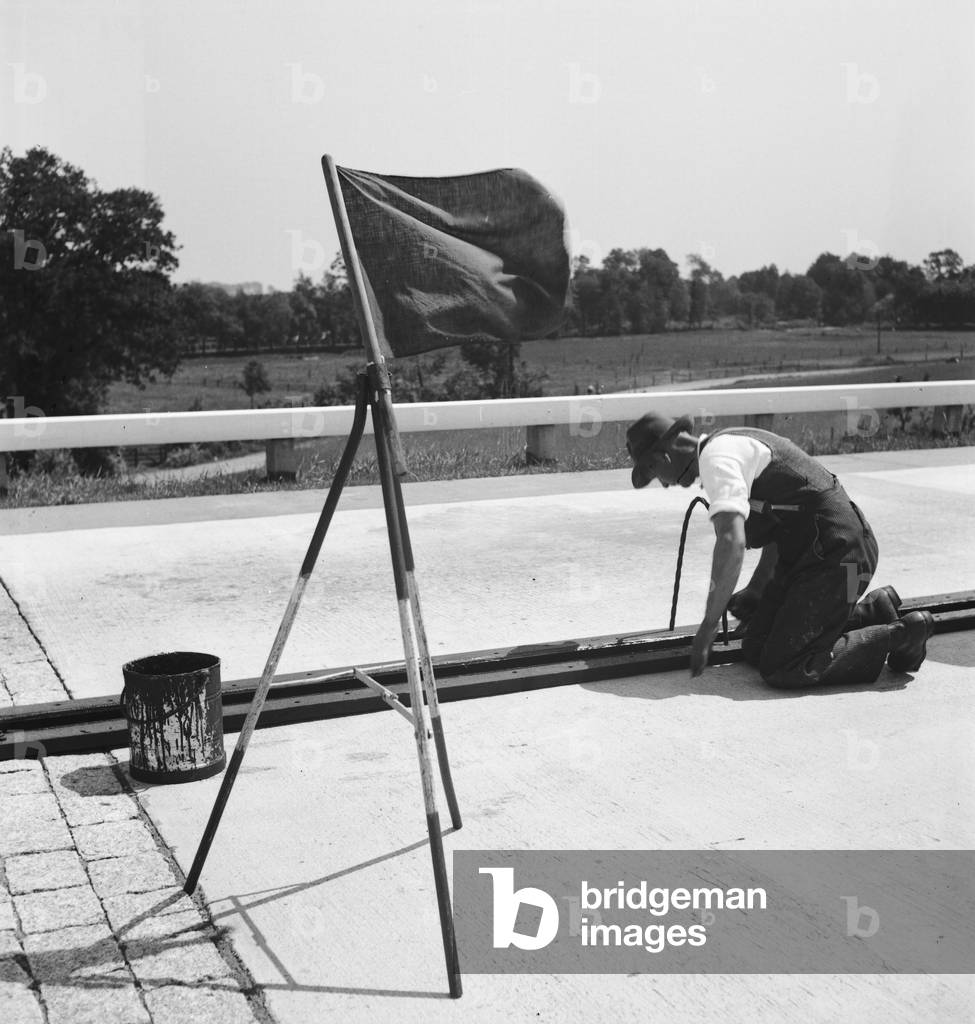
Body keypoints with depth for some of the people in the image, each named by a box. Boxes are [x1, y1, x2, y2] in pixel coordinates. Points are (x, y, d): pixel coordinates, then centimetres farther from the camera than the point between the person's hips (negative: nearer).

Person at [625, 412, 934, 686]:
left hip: (835, 553, -10)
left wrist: (708, 626, -23)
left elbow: (732, 542, -27)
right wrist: (754, 592, 31)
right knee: (756, 648, 13)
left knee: (781, 670, -12)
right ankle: (872, 612, 16)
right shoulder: (731, 445, 19)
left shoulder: (716, 457, -14)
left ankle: (898, 635, -1)